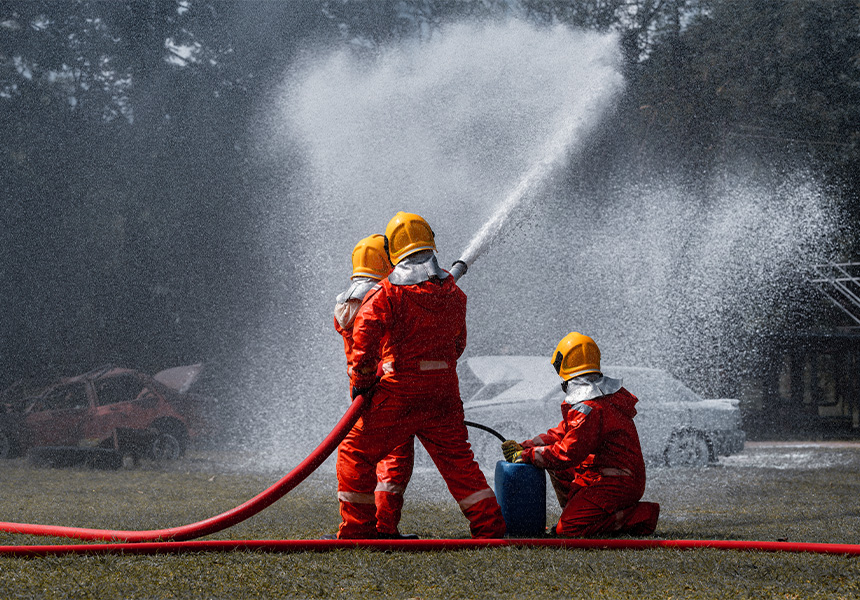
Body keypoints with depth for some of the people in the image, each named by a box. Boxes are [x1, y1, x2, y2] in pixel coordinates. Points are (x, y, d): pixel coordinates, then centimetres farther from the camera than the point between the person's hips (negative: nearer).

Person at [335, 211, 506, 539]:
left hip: (400, 390, -5)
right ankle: (490, 524, 13)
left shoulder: (388, 290, -7)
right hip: (444, 389, 5)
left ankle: (357, 530, 2)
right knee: (457, 458, 15)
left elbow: (366, 331, -19)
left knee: (356, 453, 5)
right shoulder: (452, 291, 10)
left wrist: (361, 382, -10)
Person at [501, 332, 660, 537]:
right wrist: (523, 447, 11)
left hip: (617, 485, -10)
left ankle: (638, 516, -10)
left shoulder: (588, 408, -21)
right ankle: (575, 514, 15)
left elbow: (567, 454, -22)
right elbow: (563, 433, 18)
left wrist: (526, 455, -10)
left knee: (567, 530, -16)